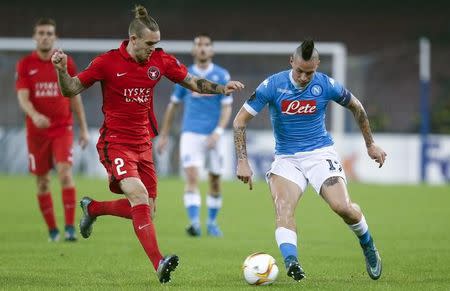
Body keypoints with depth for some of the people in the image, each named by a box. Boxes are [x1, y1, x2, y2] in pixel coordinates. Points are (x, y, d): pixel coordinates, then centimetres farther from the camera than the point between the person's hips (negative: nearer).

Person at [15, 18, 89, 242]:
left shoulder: (66, 63, 3)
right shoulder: (25, 64, 1)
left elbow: (75, 98, 10)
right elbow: (22, 97, -9)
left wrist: (83, 128, 8)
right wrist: (35, 115, -29)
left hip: (62, 128, -1)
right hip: (36, 129, 1)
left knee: (65, 172, -18)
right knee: (42, 181, 5)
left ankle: (70, 227, -19)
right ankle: (52, 230, 18)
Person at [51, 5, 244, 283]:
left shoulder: (161, 60, 2)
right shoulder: (108, 62, -10)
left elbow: (193, 82, 11)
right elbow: (71, 90, -3)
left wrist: (221, 88, -5)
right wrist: (62, 70, -23)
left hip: (143, 143, 6)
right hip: (115, 143, -6)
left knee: (145, 210, 8)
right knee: (139, 195, -26)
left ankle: (93, 208, 35)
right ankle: (159, 263, -32)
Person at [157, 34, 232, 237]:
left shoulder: (222, 75, 1)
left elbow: (227, 108, -2)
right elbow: (173, 105, 15)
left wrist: (218, 132, -16)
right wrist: (163, 135, 16)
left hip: (212, 136, 0)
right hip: (190, 134, 0)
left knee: (215, 181, 8)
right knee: (192, 177, -16)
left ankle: (212, 223, 25)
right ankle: (195, 223, -25)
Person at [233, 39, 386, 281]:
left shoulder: (326, 86, -8)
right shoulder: (272, 86, -11)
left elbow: (356, 108, 11)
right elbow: (240, 121, -7)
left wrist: (370, 145, 16)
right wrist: (242, 162, -14)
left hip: (320, 153, 0)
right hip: (286, 158, 0)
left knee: (342, 207, -18)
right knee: (283, 206, -27)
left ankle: (368, 245, 12)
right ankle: (291, 261, -43)